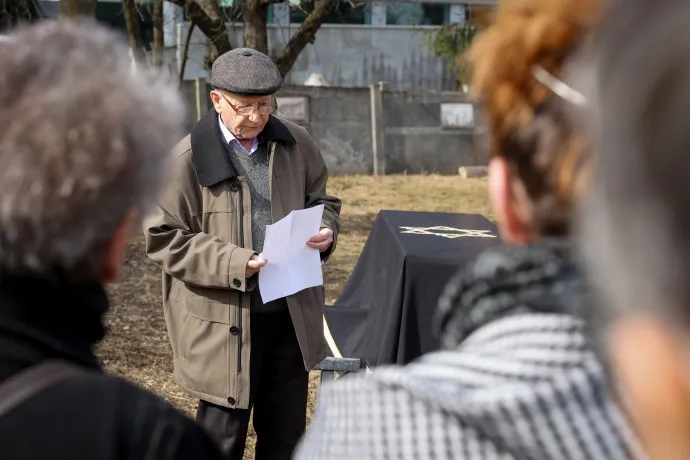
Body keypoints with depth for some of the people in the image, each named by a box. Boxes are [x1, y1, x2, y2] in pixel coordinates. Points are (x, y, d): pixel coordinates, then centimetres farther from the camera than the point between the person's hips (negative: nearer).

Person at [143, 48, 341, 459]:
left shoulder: (296, 143, 3)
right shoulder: (187, 159, -11)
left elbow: (321, 198, 17)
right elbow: (163, 238, -11)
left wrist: (325, 230, -7)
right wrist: (232, 263, -22)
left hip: (292, 314, 5)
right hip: (224, 321, -4)